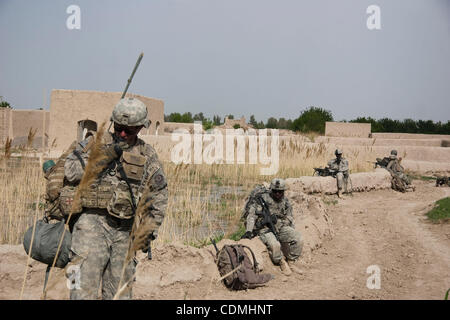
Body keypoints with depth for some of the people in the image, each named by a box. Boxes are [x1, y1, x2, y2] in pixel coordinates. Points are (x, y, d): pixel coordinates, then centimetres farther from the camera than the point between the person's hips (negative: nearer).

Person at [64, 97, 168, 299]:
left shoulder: (147, 155, 11)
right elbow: (71, 172, -6)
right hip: (94, 223, -3)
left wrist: (150, 230, 7)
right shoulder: (96, 143, 5)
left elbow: (159, 194, 14)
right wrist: (106, 155, -12)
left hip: (125, 231, 3)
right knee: (84, 288, -13)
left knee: (120, 292, 7)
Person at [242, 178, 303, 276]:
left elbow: (289, 220, 17)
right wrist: (248, 231, -22)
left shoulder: (285, 202, 9)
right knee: (274, 245, -34)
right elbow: (251, 216, -12)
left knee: (298, 240, -17)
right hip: (265, 229, -5)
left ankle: (291, 262, 3)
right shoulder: (261, 199, -6)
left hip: (280, 227, 5)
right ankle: (282, 263, -6)